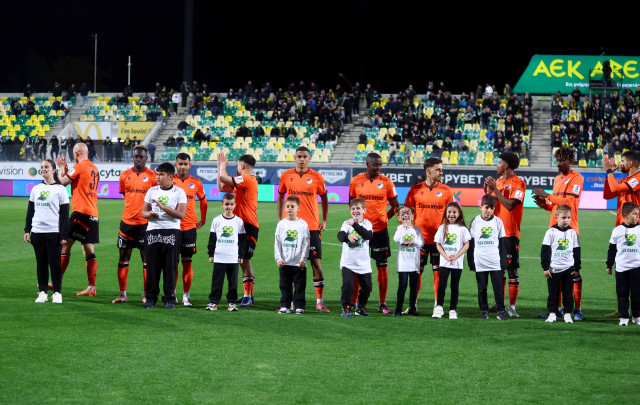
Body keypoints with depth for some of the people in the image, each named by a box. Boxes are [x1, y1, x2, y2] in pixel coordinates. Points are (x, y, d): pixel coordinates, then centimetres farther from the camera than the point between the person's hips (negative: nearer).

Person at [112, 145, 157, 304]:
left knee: (147, 258, 0)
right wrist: (133, 205, 13)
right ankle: (123, 295, 10)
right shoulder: (125, 175, 7)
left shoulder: (152, 176, -3)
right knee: (123, 257, 5)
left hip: (145, 222, -4)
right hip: (127, 221, 4)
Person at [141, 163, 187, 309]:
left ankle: (169, 298, 4)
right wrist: (150, 214, -11)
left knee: (170, 266, -2)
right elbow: (144, 212, 13)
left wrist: (163, 207, -16)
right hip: (152, 231, 3)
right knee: (152, 265, 1)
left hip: (171, 231, -3)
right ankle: (151, 297, 9)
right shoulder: (152, 191, 13)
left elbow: (181, 214, -9)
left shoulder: (179, 192, 2)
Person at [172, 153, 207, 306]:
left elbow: (203, 201, 21)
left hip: (190, 227, 1)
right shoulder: (169, 181, 1)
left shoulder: (196, 183, 6)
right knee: (172, 260, 1)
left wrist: (202, 220, 20)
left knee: (187, 261, 1)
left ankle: (186, 295, 7)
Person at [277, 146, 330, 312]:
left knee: (316, 262, -4)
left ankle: (319, 301, -1)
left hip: (312, 226, -2)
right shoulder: (286, 176, 4)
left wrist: (324, 221, 5)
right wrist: (279, 219, 10)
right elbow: (281, 196, 16)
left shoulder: (317, 177, 0)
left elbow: (324, 198, 11)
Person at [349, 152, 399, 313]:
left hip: (380, 230, -1)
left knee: (382, 266, 2)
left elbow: (395, 206, 6)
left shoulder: (386, 182, -2)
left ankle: (383, 303, 9)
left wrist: (383, 219, -1)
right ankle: (353, 302, 11)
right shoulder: (356, 181, 1)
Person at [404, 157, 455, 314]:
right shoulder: (415, 189, 3)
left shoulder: (446, 190, 3)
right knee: (417, 272, 3)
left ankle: (437, 305, 8)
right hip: (420, 238, 0)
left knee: (438, 272, 0)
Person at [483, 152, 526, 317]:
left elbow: (510, 205, -20)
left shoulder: (518, 183, -9)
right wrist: (487, 190, 0)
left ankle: (512, 307, -6)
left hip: (510, 233, -7)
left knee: (512, 269, -7)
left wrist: (495, 189, -17)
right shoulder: (498, 181, 15)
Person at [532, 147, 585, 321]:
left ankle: (577, 309, -5)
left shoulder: (576, 178, -6)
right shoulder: (557, 179, 18)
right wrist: (543, 203, 4)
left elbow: (569, 201, -17)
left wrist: (547, 195, -16)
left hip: (569, 229, -8)